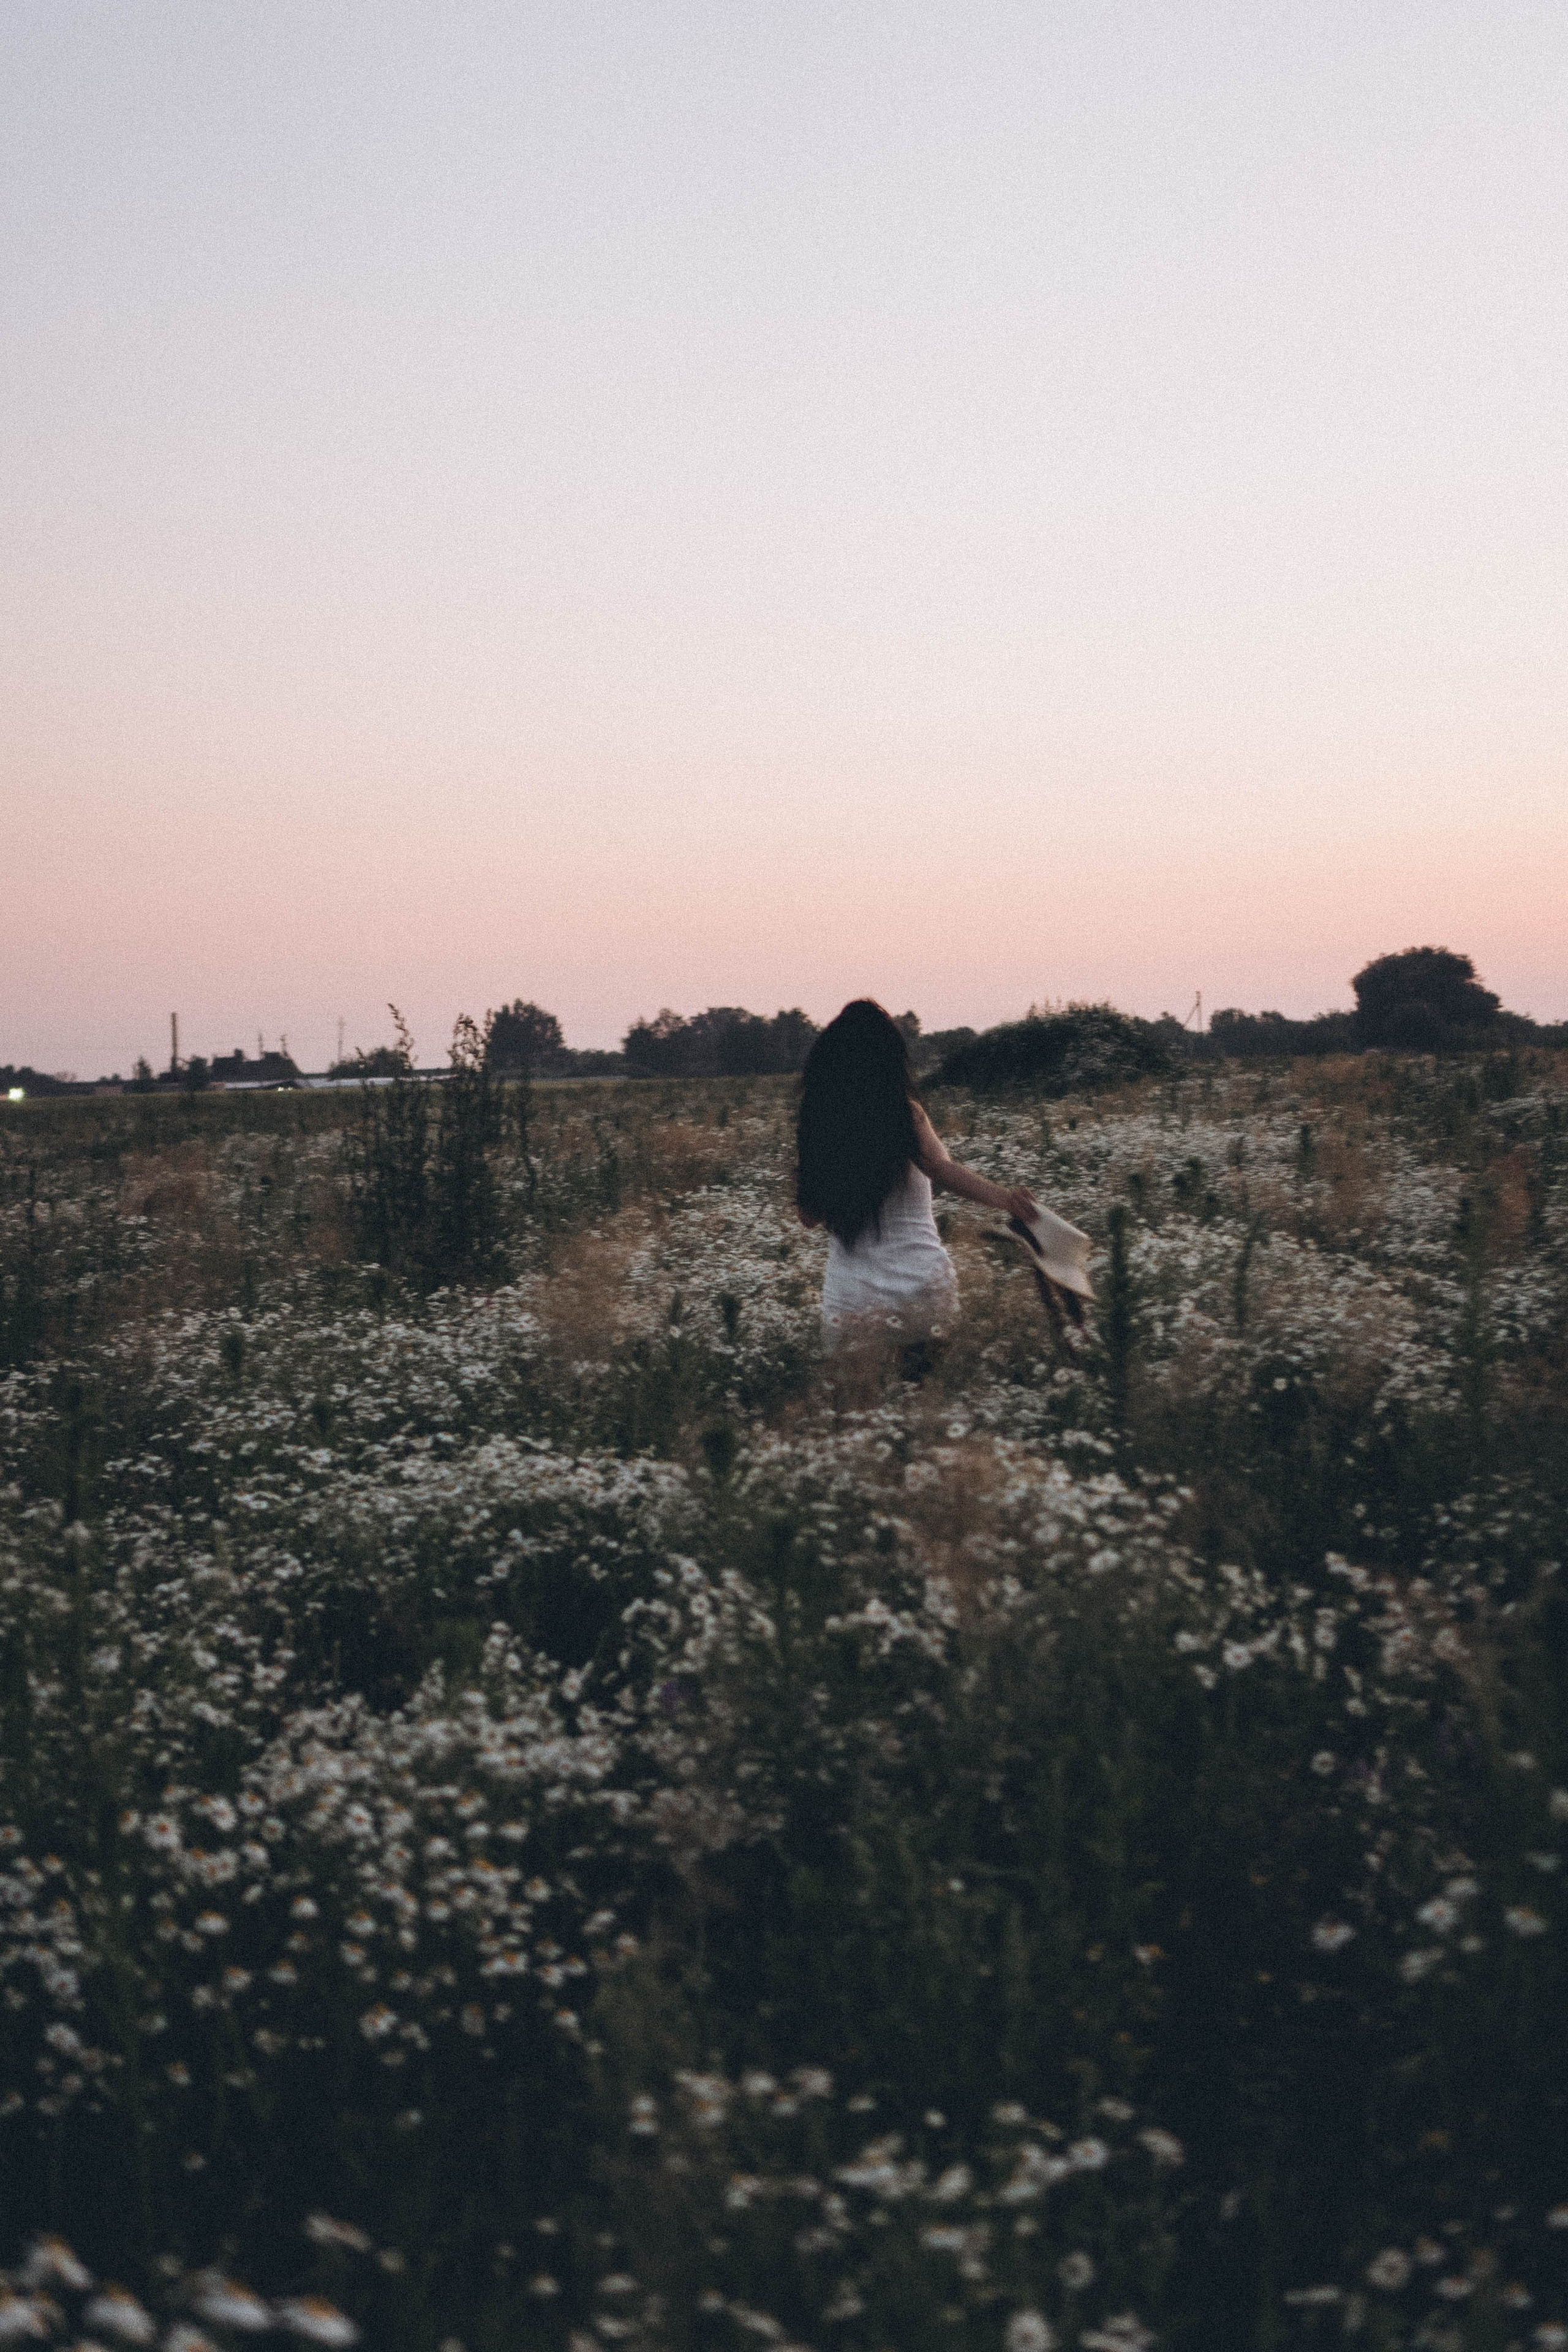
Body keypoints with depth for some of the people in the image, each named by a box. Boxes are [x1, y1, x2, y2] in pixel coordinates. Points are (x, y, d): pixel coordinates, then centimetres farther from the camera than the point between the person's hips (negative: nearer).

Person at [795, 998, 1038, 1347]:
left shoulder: (814, 1125, 1)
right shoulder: (904, 1115, -7)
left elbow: (809, 1216, 10)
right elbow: (942, 1170, -27)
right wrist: (1000, 1195, -39)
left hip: (849, 1303, 2)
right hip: (923, 1289, -1)